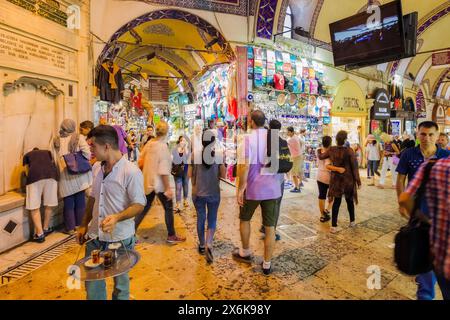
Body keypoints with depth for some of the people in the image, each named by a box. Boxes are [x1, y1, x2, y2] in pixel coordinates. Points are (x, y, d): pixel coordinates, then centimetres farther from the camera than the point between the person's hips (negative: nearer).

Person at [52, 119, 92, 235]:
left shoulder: (56, 141, 4)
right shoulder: (79, 138, -4)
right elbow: (87, 154, -11)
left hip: (64, 176, 1)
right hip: (79, 175, -1)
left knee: (68, 203, 10)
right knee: (80, 201, 10)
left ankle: (70, 228, 17)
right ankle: (80, 225, 20)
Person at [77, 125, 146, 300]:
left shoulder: (131, 172, -20)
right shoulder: (96, 167, 4)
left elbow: (139, 205, -18)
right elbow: (92, 198, 14)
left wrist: (116, 217, -33)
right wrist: (84, 225, 14)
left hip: (120, 239, -6)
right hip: (94, 237, 6)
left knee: (120, 283, 17)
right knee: (92, 284, 20)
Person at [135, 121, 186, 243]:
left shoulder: (149, 144, 4)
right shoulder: (163, 146, -18)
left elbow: (141, 162, 10)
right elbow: (163, 170, -21)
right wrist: (168, 188, -18)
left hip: (148, 182, 7)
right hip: (159, 183, -7)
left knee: (145, 207, 17)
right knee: (168, 208, 8)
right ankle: (171, 236, 18)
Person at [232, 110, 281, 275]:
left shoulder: (248, 138, -11)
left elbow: (244, 166, -19)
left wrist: (240, 188, -14)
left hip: (252, 188, -3)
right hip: (272, 188, 3)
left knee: (245, 219, 22)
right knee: (270, 227, 10)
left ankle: (245, 252, 36)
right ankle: (267, 264, 21)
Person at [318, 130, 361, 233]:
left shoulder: (331, 150, -6)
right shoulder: (349, 151, -14)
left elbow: (321, 157, 12)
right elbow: (354, 167, -11)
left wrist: (319, 152, 34)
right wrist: (358, 181, -4)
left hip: (336, 179, 2)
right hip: (348, 179, -2)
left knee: (337, 201, 6)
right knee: (349, 200, 17)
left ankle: (334, 226, 3)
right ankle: (352, 222, 35)